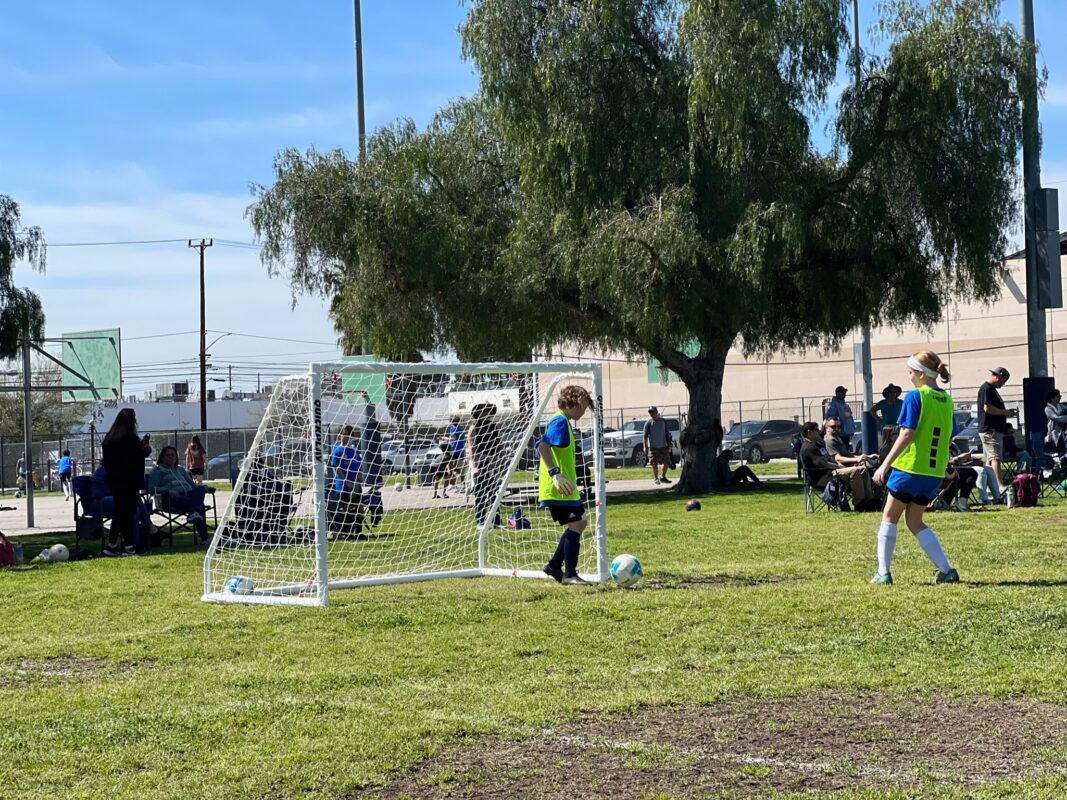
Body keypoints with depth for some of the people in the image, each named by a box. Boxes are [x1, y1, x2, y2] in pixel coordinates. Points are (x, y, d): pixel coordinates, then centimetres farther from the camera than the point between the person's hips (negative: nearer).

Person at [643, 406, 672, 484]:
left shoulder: (663, 421, 8)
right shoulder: (648, 423, -5)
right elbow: (645, 436, -7)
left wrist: (669, 444, 13)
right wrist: (645, 447, -14)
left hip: (663, 446, 4)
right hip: (653, 447, -4)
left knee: (667, 462, 5)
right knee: (654, 464, -4)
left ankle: (663, 477, 21)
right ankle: (656, 478, 11)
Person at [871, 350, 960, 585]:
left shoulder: (915, 397, -12)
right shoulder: (947, 400, 10)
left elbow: (907, 434, -18)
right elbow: (949, 438, 13)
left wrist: (885, 464, -17)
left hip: (910, 468, -6)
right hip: (935, 472, 6)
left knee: (889, 517, 9)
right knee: (915, 521, 16)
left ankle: (883, 573, 8)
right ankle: (946, 571, 6)